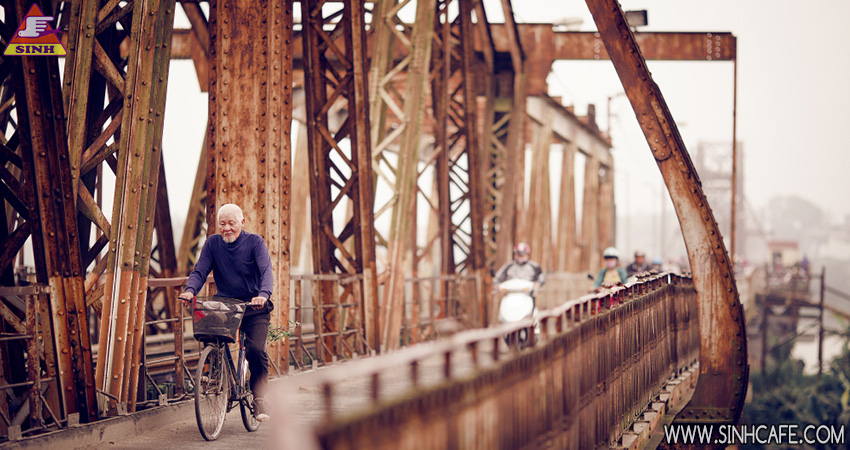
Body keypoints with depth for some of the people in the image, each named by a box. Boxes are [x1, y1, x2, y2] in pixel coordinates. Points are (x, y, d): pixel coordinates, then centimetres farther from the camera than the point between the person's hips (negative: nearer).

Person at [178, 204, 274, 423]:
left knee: (256, 349, -21)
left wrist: (263, 294, -39)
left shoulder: (254, 242, -6)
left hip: (254, 308, -3)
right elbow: (200, 271, -5)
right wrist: (190, 290, -28)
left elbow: (266, 271, -18)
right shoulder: (213, 243, 2)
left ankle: (258, 396, -5)